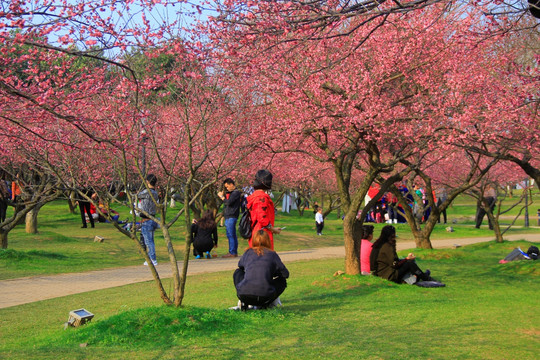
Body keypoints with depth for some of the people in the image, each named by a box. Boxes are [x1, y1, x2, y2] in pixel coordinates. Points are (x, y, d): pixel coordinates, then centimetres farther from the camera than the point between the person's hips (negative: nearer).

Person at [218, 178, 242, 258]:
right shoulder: (231, 192, 20)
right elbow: (226, 203, 21)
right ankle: (234, 252, 15)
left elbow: (228, 202, -19)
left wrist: (222, 197, -4)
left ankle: (232, 252, -9)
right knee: (233, 235, 11)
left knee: (230, 235, -10)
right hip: (228, 216, 10)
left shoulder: (236, 193, -10)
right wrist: (223, 195, 10)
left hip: (231, 217, -10)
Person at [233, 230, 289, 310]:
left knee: (237, 272, 31)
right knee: (282, 281, 26)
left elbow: (240, 266, 34)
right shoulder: (272, 254, 8)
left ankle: (244, 303, 16)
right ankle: (265, 304, 9)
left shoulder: (248, 252, 14)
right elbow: (285, 274, 14)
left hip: (244, 296, 2)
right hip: (264, 296, -1)